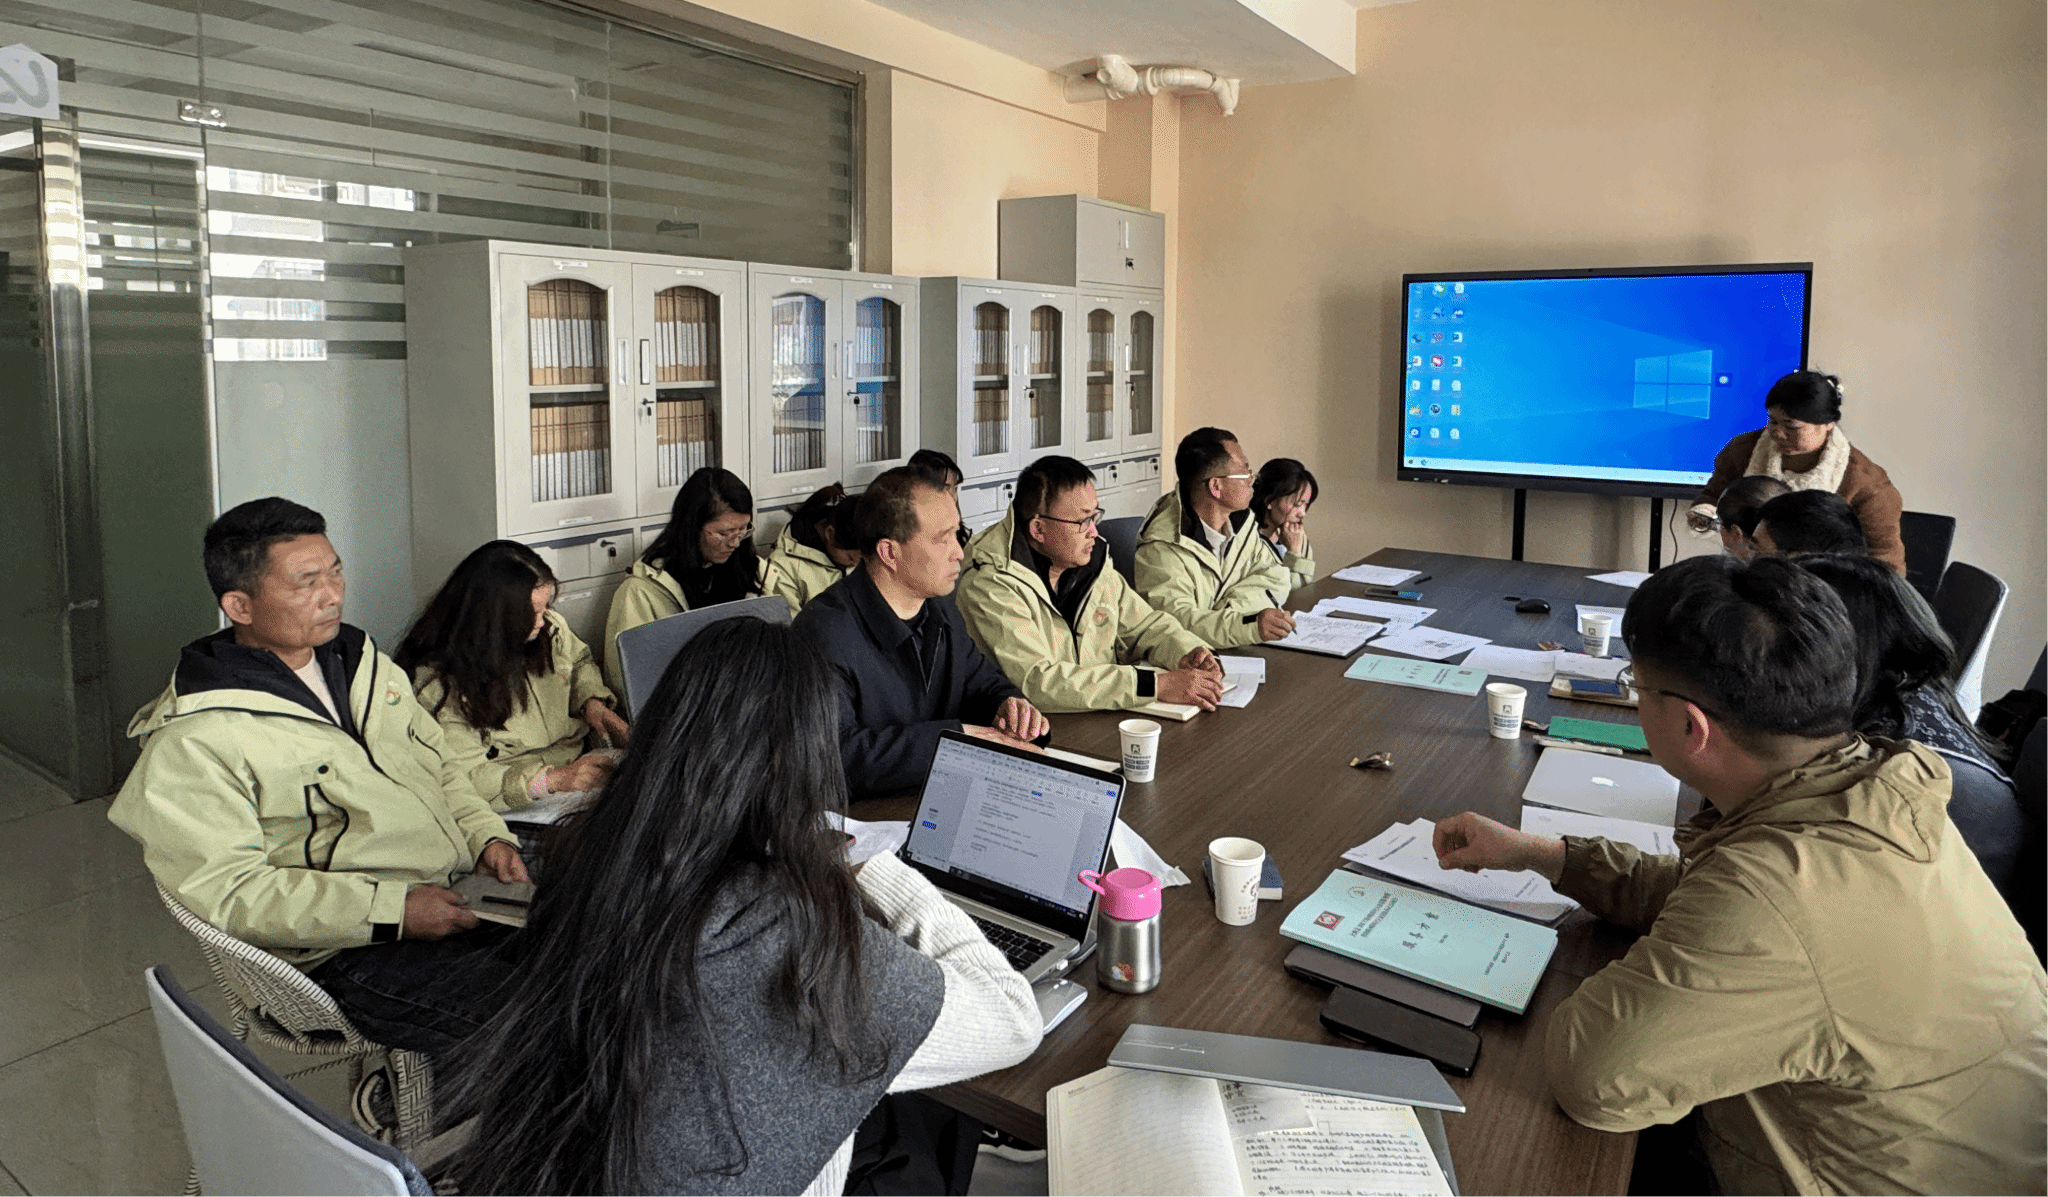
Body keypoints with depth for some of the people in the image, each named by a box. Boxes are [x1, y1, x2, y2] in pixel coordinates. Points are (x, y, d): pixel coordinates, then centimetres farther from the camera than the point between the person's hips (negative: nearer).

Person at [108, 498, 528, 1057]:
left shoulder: (362, 661, 14)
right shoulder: (193, 740, -10)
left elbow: (439, 759, 23)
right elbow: (227, 891, -16)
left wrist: (487, 834, 4)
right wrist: (390, 911, -22)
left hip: (460, 894, 8)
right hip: (355, 955, -8)